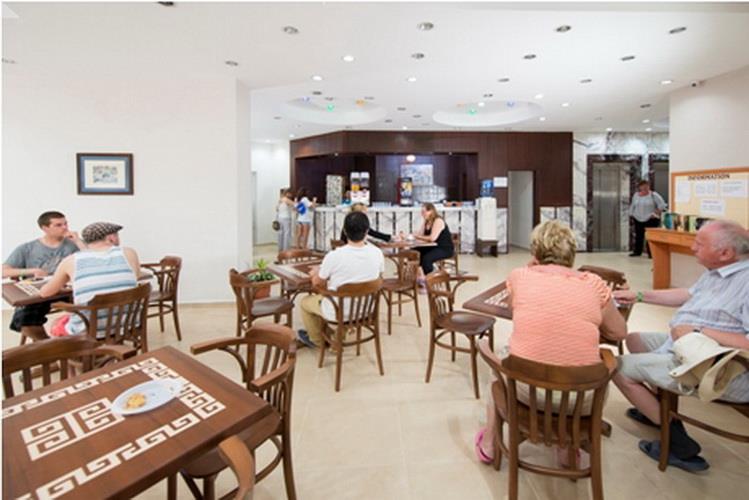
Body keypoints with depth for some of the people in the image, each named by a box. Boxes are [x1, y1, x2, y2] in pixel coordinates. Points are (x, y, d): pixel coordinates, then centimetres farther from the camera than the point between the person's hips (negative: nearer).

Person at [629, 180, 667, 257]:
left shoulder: (654, 195, -5)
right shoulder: (636, 195, 9)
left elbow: (662, 205, -5)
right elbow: (632, 206, 19)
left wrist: (656, 214, -9)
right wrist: (632, 215, 15)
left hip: (650, 220, -4)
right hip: (638, 219, 4)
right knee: (638, 236, 8)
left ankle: (651, 253, 1)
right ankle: (637, 251, 16)